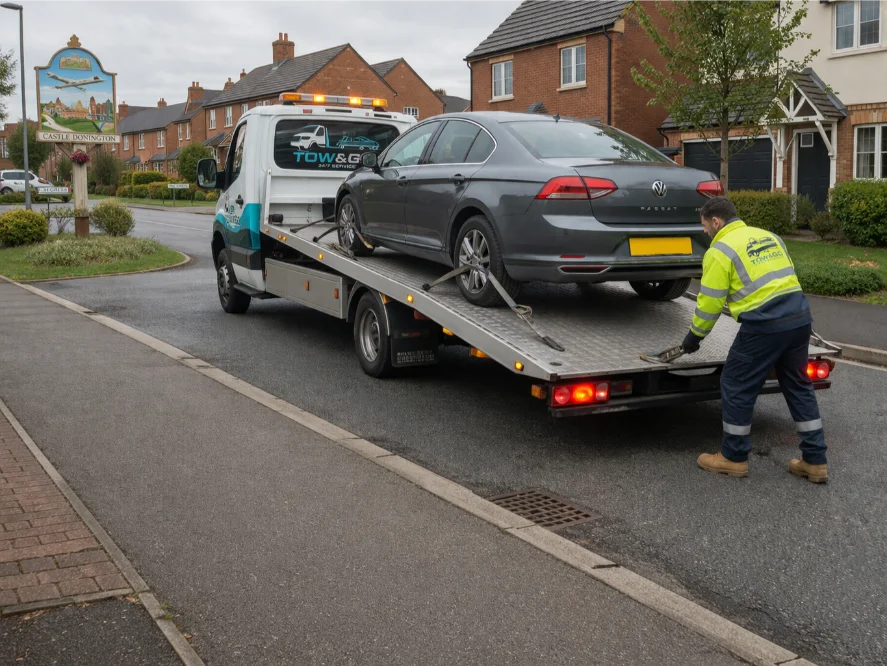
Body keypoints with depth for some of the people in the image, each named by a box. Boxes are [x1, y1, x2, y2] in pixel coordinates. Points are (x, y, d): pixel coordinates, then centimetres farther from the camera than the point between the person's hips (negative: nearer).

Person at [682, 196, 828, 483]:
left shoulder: (720, 251, -4)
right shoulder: (769, 236, 19)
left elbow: (710, 302, -3)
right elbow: (786, 278, 20)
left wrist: (694, 335, 10)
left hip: (763, 325, -8)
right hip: (800, 317, 8)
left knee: (737, 387, 8)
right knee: (799, 387, 16)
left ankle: (733, 458, 17)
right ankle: (815, 461, 20)